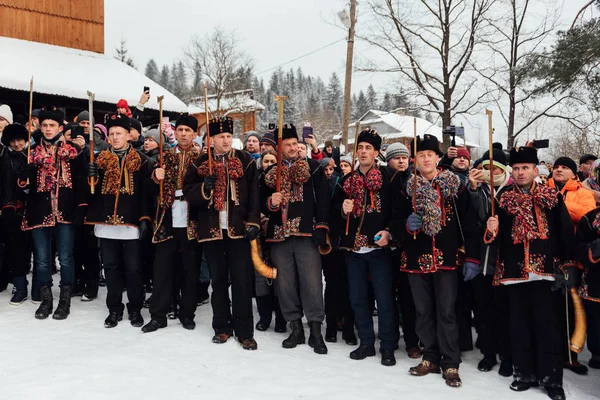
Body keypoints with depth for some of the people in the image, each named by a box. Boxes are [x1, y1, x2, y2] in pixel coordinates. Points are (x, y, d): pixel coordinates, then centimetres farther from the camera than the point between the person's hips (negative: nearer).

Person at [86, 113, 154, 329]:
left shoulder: (141, 161, 1)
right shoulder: (100, 159, 10)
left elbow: (145, 193, -1)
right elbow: (92, 191, 10)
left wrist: (144, 219, -7)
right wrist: (91, 177, -11)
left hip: (131, 223, -3)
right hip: (106, 223, 3)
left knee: (133, 269, 3)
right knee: (111, 268, 10)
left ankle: (135, 309, 17)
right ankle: (114, 309, 22)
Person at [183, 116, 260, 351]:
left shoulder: (245, 161, 3)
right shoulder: (201, 163, 7)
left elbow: (254, 194, -1)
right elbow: (188, 192, 5)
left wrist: (253, 223, -9)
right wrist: (204, 188, -15)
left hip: (238, 228, -1)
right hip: (211, 229, 2)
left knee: (242, 280, 0)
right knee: (218, 279, 10)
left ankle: (244, 331, 9)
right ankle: (222, 327, 23)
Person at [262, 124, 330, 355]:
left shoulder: (312, 168, 6)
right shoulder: (270, 172, 13)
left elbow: (322, 199, 1)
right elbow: (263, 204, 15)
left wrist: (321, 227, -8)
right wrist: (271, 202, -8)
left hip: (306, 233, -3)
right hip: (279, 234, 3)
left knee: (311, 281, -6)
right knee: (285, 283, 6)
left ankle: (316, 331, 4)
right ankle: (296, 329, 18)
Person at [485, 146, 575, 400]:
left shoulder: (552, 197, 4)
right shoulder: (504, 201, 8)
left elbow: (567, 233, 1)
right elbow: (497, 236, 8)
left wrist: (568, 265, -4)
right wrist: (492, 230, -14)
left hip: (546, 270, -2)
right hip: (515, 271, 2)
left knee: (548, 324, 3)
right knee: (520, 324, 9)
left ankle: (552, 378, 14)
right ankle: (525, 373, 23)